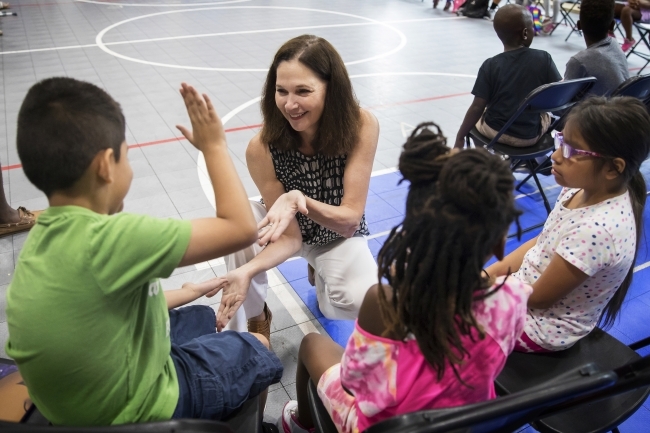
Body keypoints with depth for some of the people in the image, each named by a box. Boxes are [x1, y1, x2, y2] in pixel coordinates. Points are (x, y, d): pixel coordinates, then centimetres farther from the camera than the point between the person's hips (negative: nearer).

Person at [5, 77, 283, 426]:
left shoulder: (44, 237, -7)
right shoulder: (109, 238, -36)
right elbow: (241, 228, -31)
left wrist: (180, 294, 14)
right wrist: (214, 146, -18)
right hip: (136, 409, -8)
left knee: (201, 317, 28)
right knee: (258, 350, 15)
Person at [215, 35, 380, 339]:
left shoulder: (362, 126, -29)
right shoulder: (262, 148, -28)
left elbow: (350, 219, -26)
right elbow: (290, 236, -23)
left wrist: (300, 201, -45)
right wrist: (248, 270, -42)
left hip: (339, 236, 0)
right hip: (291, 233, 1)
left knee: (362, 301, -30)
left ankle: (324, 280, 9)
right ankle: (253, 321, -7)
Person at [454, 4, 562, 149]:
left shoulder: (490, 66, -15)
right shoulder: (544, 58, -12)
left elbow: (477, 108, -14)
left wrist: (460, 138, -4)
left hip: (495, 132, -1)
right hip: (531, 136, 1)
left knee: (476, 116, 30)